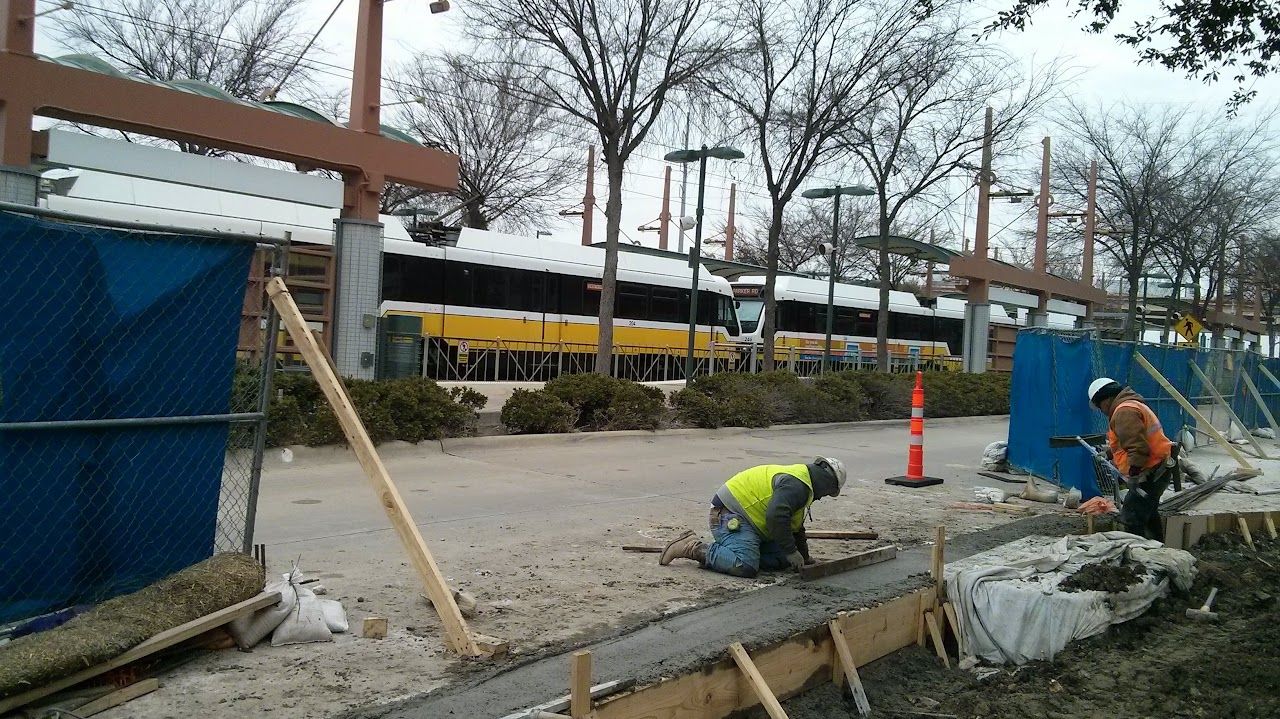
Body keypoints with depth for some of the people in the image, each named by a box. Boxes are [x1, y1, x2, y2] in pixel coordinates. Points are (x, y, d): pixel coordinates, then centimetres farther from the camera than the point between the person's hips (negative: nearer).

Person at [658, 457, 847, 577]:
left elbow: (795, 526, 32)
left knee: (781, 560, 3)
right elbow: (776, 517, -29)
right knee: (746, 567, -28)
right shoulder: (797, 485, -17)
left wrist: (804, 557, 34)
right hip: (730, 515, -11)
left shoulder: (799, 482, 19)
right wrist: (791, 552, -18)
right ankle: (694, 548, -16)